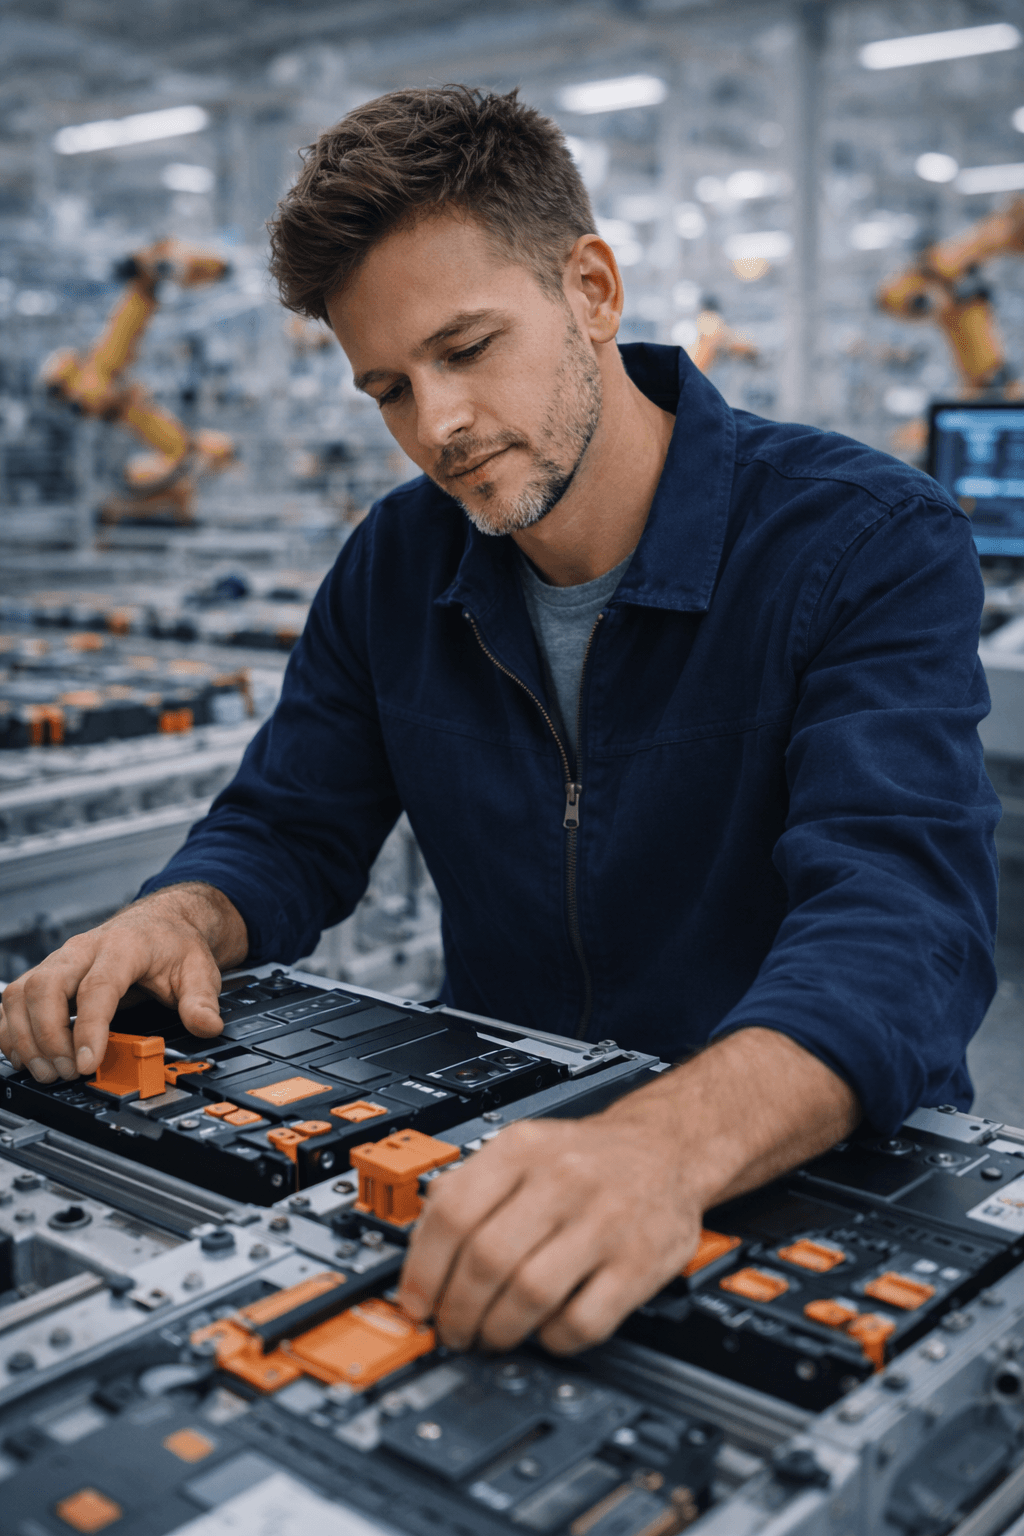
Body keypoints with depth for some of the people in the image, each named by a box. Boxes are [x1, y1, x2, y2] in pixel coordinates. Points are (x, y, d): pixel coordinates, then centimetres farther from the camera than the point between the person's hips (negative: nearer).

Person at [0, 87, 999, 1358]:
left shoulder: (872, 542, -15)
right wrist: (180, 918, -14)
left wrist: (670, 1145, -48)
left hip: (823, 1172, -3)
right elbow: (288, 832, 10)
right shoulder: (397, 564, 3)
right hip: (495, 1152, 4)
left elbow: (899, 911, -28)